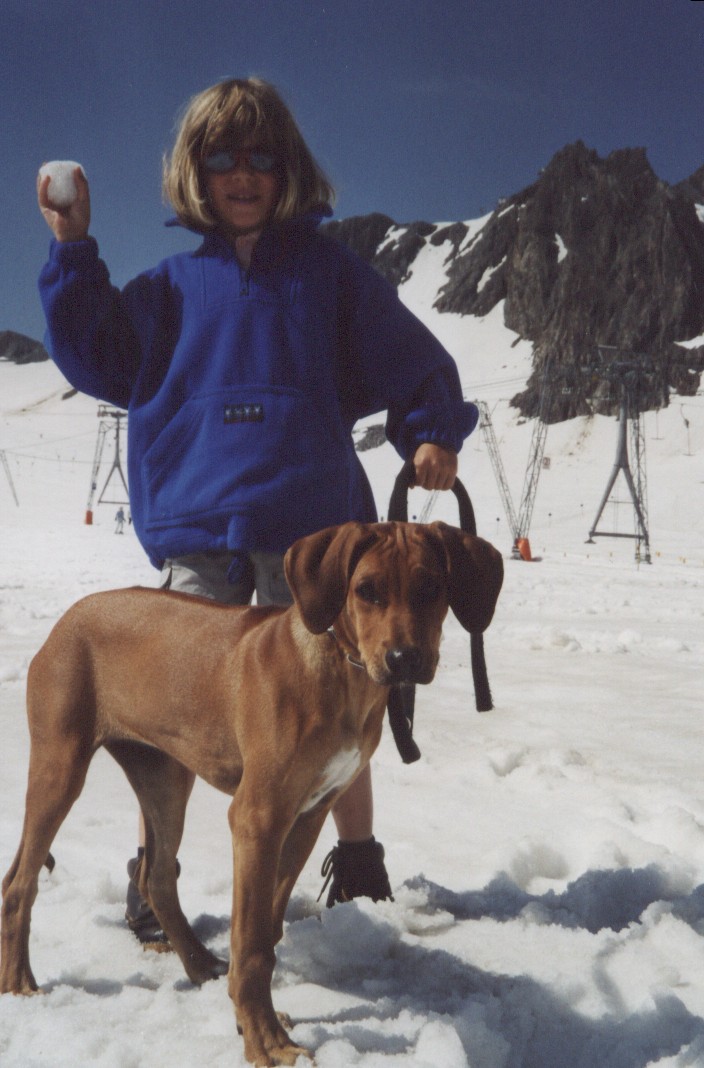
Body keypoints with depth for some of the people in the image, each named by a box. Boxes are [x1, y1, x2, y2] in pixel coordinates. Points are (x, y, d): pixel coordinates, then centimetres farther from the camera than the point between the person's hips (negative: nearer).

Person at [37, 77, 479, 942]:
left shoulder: (328, 270, 9)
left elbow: (409, 358, 10)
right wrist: (73, 254, 5)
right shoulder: (174, 285, 14)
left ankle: (359, 865, 21)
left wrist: (433, 433, -4)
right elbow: (101, 360, 10)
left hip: (310, 522, -1)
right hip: (196, 525, 2)